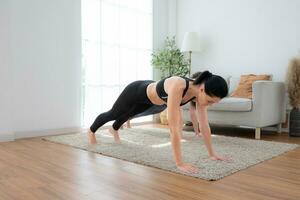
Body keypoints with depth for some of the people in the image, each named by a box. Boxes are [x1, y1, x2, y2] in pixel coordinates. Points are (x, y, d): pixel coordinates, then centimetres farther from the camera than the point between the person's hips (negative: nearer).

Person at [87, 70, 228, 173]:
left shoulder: (200, 92, -26)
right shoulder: (177, 86, -48)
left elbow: (204, 125, -17)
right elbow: (174, 126, -50)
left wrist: (211, 153, -14)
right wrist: (179, 164, -48)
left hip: (152, 100, 6)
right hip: (137, 92, -6)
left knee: (128, 115, 37)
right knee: (113, 114, 24)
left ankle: (114, 129, 71)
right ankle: (91, 131, 57)